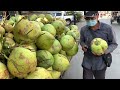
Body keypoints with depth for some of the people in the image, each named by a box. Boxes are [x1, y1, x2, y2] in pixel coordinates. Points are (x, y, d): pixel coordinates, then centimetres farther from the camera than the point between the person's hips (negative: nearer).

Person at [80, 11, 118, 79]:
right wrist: (83, 45, -10)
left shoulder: (107, 28, -15)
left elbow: (114, 44, -5)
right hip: (87, 63, 2)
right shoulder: (83, 29, -5)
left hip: (101, 64, -1)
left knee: (100, 77, 19)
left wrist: (105, 51, -23)